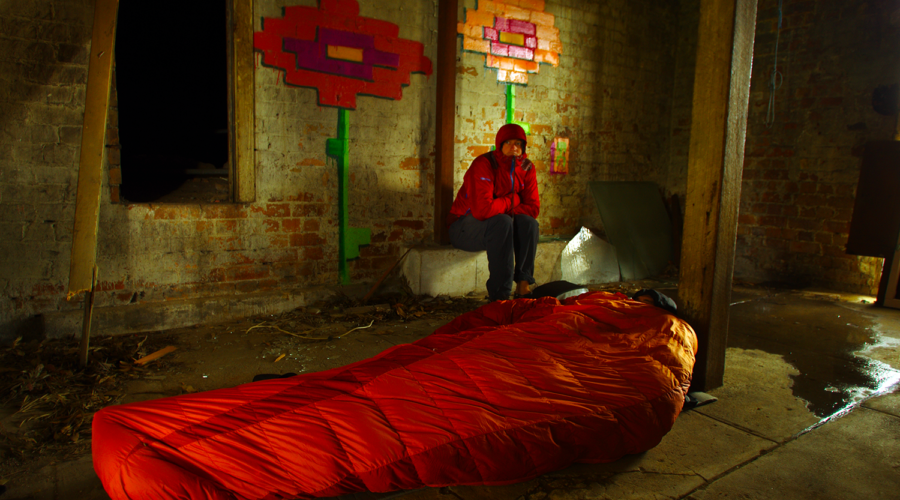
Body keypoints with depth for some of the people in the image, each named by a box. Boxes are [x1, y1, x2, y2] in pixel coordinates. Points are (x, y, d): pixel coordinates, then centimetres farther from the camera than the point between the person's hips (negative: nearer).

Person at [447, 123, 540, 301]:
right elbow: (482, 209, -34)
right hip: (465, 228, -6)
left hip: (497, 227, 6)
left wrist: (501, 208, -20)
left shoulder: (526, 167, -2)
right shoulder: (483, 164, -22)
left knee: (529, 223, -22)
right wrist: (512, 200, -17)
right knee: (502, 222, -35)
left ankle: (523, 285, -19)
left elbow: (533, 208, -7)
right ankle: (499, 296, -34)